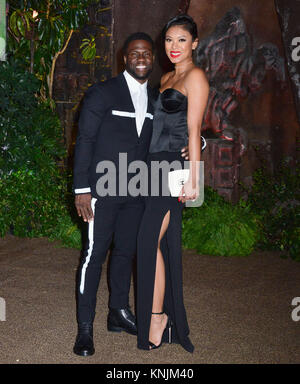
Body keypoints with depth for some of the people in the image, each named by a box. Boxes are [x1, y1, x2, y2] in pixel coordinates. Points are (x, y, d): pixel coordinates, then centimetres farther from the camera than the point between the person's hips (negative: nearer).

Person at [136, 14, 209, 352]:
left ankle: (156, 316, 1)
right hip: (156, 164, 8)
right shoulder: (167, 78, 19)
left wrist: (192, 179, -17)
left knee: (150, 240, -10)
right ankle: (164, 312, 17)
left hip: (174, 166, -8)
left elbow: (193, 130, -13)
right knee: (162, 241, 9)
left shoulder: (195, 77, -6)